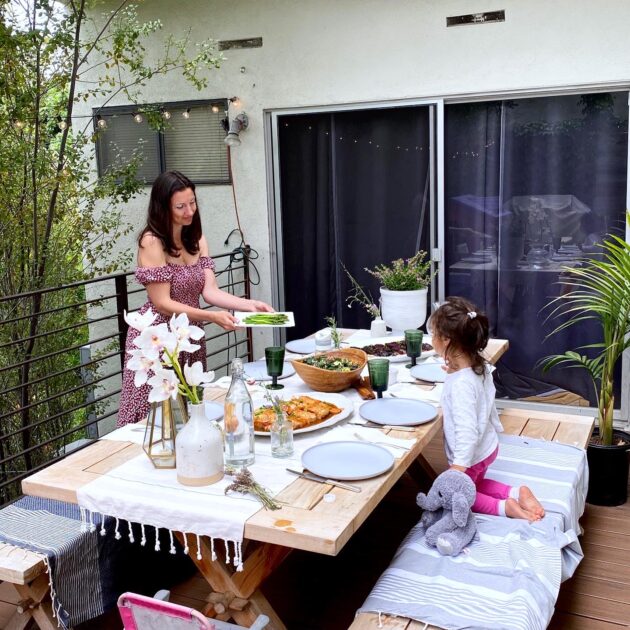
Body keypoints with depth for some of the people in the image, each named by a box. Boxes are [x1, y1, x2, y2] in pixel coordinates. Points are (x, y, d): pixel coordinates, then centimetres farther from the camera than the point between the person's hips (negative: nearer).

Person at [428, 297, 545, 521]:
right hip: (487, 446, 8)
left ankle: (504, 507, -1)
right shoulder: (480, 367, -8)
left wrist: (459, 466, -33)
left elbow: (466, 429, -34)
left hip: (470, 455, -8)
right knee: (474, 485, 32)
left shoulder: (461, 384, -33)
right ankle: (517, 493, 14)